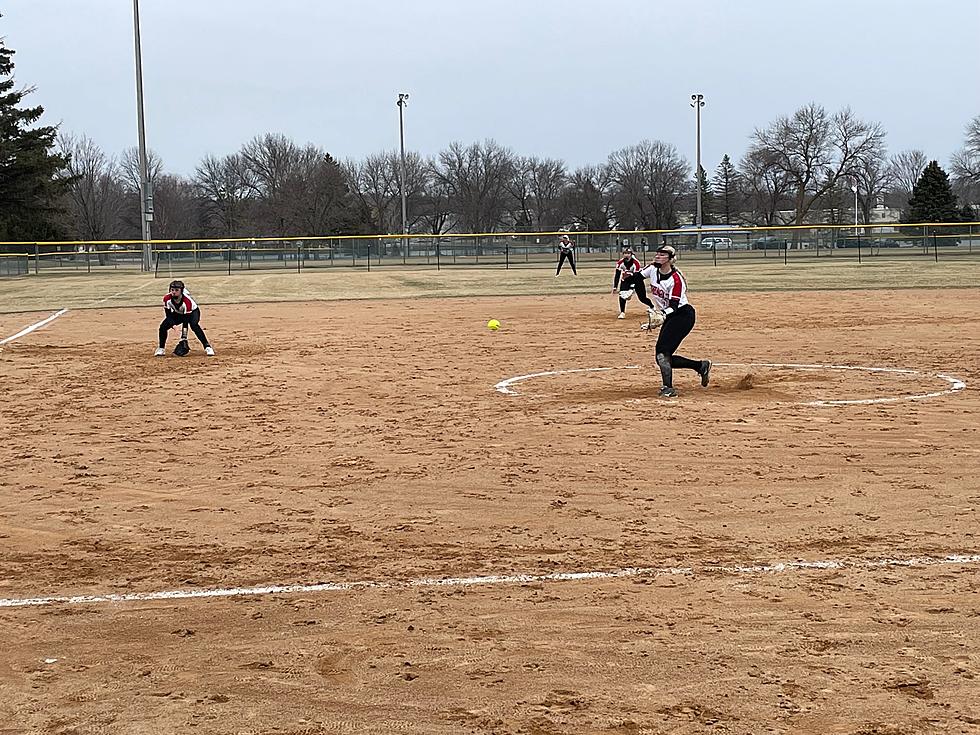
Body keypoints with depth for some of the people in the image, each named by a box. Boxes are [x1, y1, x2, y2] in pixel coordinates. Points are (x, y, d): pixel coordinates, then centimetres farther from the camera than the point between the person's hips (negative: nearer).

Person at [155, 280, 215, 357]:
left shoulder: (187, 301, -39)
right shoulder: (167, 298, -27)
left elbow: (186, 321, -37)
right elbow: (168, 313, -10)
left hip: (192, 311, -5)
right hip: (177, 313, 5)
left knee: (194, 325, -35)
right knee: (163, 326, -12)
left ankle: (207, 347, -31)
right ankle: (161, 349, 8)